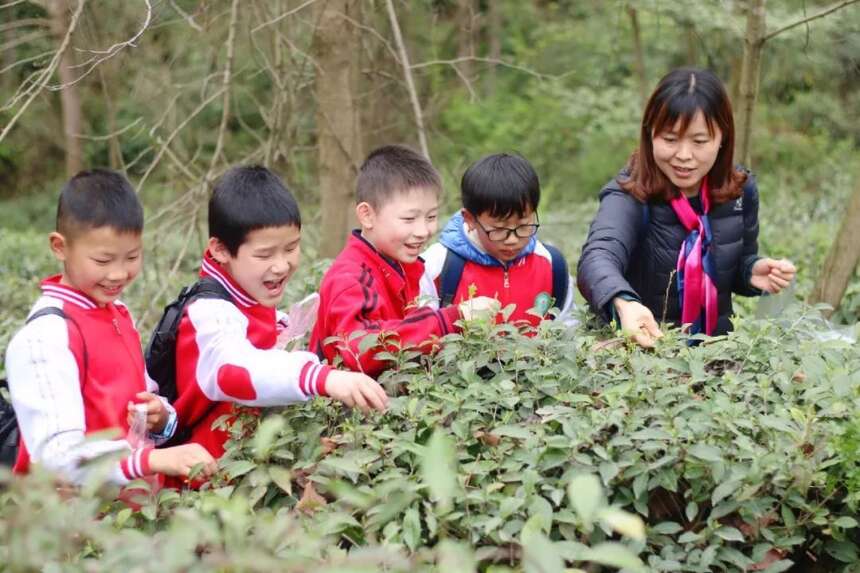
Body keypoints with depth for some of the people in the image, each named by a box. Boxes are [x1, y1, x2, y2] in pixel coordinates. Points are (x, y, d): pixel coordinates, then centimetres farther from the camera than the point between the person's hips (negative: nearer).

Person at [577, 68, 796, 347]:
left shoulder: (740, 190, 1)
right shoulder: (629, 195, -14)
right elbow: (597, 258, -34)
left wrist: (753, 273, -5)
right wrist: (624, 303, -54)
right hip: (639, 348, -4)